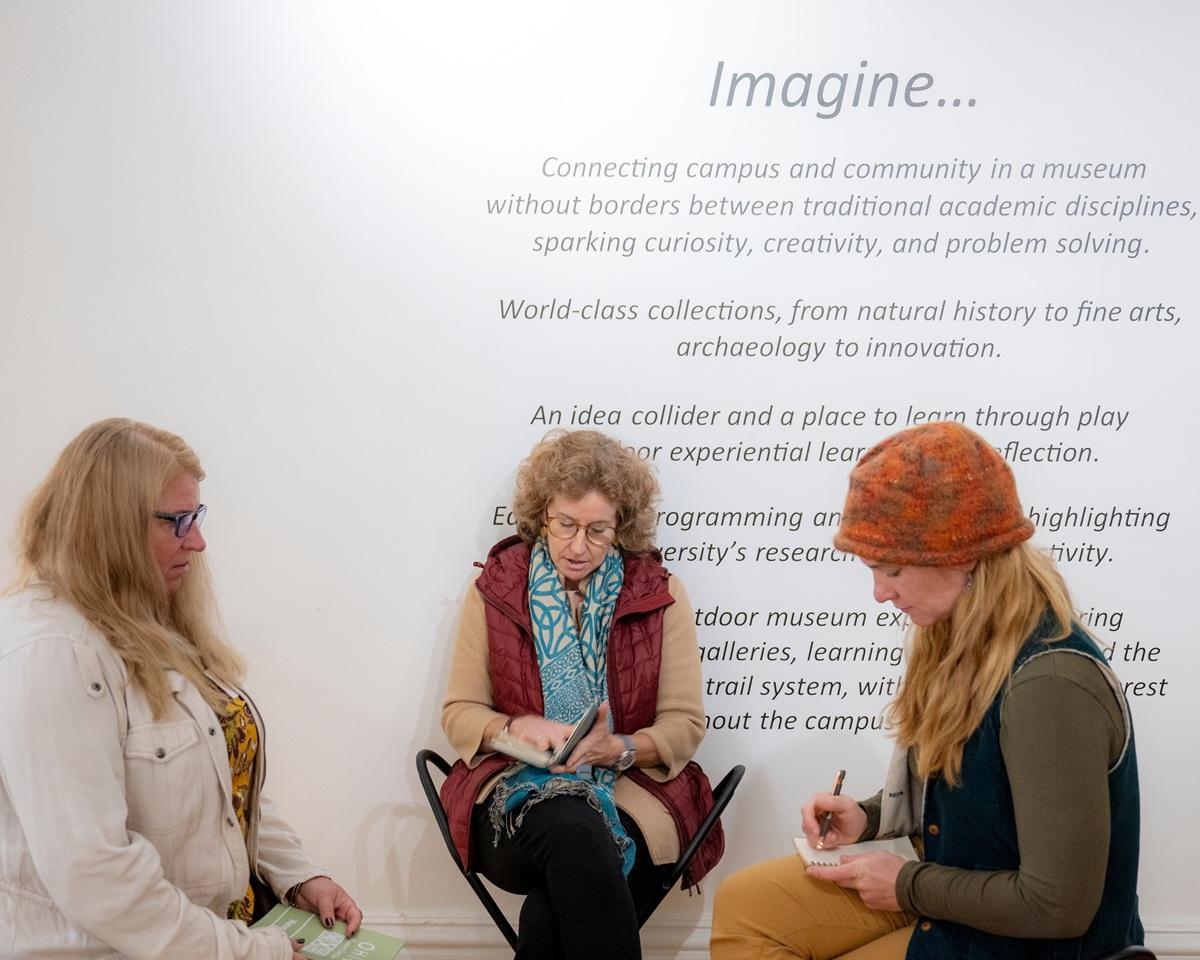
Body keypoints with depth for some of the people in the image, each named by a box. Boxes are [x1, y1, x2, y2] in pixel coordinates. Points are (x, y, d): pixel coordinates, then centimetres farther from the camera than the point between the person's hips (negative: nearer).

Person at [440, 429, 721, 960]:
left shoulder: (659, 593, 4)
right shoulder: (495, 588, 6)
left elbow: (684, 725, 3)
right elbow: (458, 713, 8)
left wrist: (617, 748, -17)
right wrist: (518, 728, -13)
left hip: (630, 787, -1)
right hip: (516, 788, 1)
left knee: (552, 915, -33)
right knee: (572, 828, -36)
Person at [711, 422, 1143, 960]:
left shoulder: (1048, 683, -32)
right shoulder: (961, 635, -3)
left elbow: (1057, 907, -28)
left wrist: (909, 886, -16)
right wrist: (868, 817, -3)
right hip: (947, 882, 8)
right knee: (742, 904, 1)